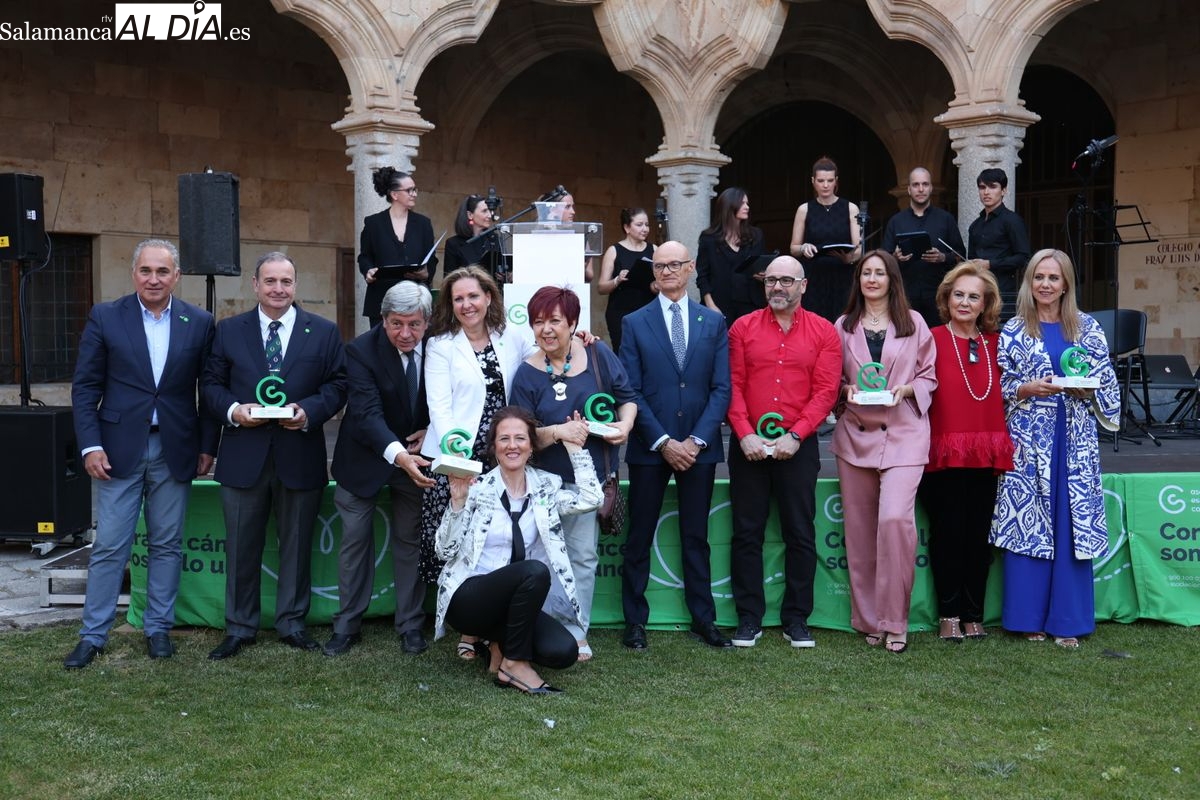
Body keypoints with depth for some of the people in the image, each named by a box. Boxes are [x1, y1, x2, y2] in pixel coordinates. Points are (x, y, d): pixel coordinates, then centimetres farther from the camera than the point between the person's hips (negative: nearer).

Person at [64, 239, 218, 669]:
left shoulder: (199, 323, 3)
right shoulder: (105, 317, 0)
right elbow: (85, 386, 0)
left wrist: (207, 447, 2)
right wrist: (91, 445, -7)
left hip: (175, 451, 1)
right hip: (119, 450, -1)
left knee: (167, 544, 9)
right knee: (109, 546, 3)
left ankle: (158, 628, 21)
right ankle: (93, 634, 14)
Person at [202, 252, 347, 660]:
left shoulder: (324, 332, 5)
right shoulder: (229, 330, 7)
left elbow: (337, 385, 2)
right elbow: (211, 384, 6)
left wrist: (309, 411, -15)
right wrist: (233, 410, -13)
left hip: (299, 456, 0)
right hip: (244, 456, 1)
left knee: (296, 544, 10)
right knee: (241, 546, 7)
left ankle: (292, 622, 23)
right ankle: (239, 627, 20)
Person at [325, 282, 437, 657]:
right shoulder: (361, 351, -23)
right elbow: (367, 412, -33)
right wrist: (398, 455, -48)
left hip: (415, 455, 2)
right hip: (366, 457, -2)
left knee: (410, 541, 11)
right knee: (355, 541, 7)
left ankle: (411, 625, 22)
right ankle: (347, 626, 20)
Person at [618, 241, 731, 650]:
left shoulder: (714, 322, 7)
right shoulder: (635, 323, 3)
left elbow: (721, 388, 2)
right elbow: (631, 391, -3)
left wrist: (696, 440, -9)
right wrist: (663, 442, -12)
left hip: (699, 447, 1)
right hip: (649, 447, -1)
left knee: (696, 537, 10)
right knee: (639, 538, 5)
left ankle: (703, 619, 19)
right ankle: (635, 620, 15)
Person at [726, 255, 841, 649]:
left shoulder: (823, 332, 3)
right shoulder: (742, 328, 5)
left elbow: (825, 391, -4)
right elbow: (733, 385, 0)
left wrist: (795, 436, -13)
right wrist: (745, 434, -11)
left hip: (797, 447, 0)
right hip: (748, 446, 1)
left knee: (800, 534, 5)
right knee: (747, 532, 5)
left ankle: (796, 619, 16)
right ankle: (749, 618, 14)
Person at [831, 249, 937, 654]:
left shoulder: (914, 323, 7)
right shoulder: (844, 326, 11)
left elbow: (928, 377, 9)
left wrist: (904, 389, -9)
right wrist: (847, 390, -5)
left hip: (903, 433, -2)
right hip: (855, 434, 2)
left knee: (895, 518, -18)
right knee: (859, 528, 4)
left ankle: (894, 620, -6)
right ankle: (867, 618, 16)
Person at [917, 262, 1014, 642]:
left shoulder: (996, 343, 12)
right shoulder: (933, 340, -2)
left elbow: (1003, 395, 17)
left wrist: (1004, 445, 7)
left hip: (986, 454, 4)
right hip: (944, 454, -4)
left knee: (979, 536, 8)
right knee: (948, 533, 2)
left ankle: (973, 614, 18)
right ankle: (949, 614, 13)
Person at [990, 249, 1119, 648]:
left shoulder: (1088, 328, 8)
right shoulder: (1013, 331, 3)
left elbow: (1107, 382, 9)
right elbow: (998, 388, 3)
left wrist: (1086, 388, -11)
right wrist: (1027, 389, -15)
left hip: (1074, 442, 1)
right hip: (1028, 440, -1)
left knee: (1073, 524, 2)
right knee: (1027, 523, -1)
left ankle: (1068, 620, 11)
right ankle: (1029, 617, 10)